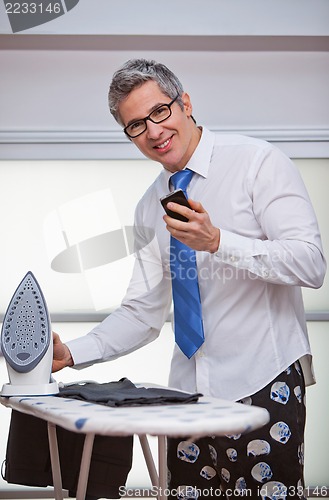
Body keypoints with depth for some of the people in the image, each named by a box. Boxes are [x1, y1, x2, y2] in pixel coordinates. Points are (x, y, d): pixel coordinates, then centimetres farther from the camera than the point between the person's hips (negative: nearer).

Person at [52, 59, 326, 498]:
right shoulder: (150, 207, 13)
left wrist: (217, 242, -25)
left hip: (263, 384, -5)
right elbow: (144, 312, 14)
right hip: (189, 393, 6)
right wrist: (72, 353, 1)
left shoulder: (257, 162, -5)